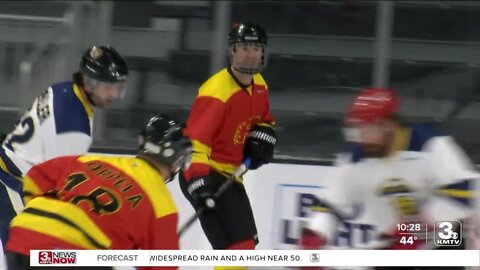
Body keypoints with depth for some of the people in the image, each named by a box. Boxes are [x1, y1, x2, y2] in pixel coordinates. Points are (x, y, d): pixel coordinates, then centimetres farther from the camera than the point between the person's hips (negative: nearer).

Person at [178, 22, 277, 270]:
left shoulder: (259, 86, 5)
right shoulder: (217, 91, -23)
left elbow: (263, 119, 25)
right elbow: (195, 139, -28)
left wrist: (261, 137, 4)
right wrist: (198, 180, -37)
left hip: (229, 174, 10)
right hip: (204, 174, -10)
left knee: (246, 241, 19)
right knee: (239, 244, -19)